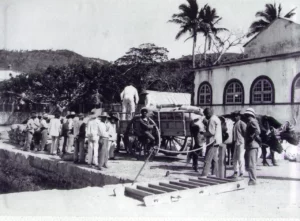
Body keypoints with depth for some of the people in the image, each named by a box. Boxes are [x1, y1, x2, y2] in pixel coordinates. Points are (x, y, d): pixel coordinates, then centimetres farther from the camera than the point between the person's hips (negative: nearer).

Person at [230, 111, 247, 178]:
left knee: (240, 158, -6)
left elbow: (245, 133, -12)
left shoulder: (242, 124, -8)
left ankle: (241, 173, 2)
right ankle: (235, 172, 20)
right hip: (236, 143, 8)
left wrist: (245, 143, -16)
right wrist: (233, 141, 17)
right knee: (235, 158, 11)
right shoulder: (234, 124, 16)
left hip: (241, 143, -8)